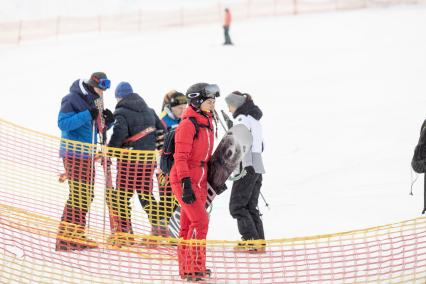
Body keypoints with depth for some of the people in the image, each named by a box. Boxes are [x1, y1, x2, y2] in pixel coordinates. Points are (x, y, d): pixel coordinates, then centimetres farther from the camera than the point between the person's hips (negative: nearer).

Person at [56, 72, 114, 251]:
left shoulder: (92, 101, 16)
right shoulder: (72, 100, -10)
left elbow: (96, 129, 21)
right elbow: (63, 123, -21)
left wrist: (107, 121, 0)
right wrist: (87, 115, -26)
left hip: (87, 155, 9)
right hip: (74, 154, -9)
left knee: (87, 195, 10)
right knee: (78, 194, -12)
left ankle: (77, 234, 17)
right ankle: (65, 238, -12)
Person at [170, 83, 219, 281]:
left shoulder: (207, 123, 13)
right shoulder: (188, 125, -14)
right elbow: (181, 157, -19)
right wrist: (186, 184, -25)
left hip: (200, 181, 9)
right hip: (185, 181, -9)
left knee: (188, 225, 12)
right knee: (200, 221, -14)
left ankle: (186, 268, 16)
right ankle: (194, 268, -12)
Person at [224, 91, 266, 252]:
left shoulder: (242, 118, -9)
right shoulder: (255, 119, 19)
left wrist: (247, 165, -26)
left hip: (248, 168, -9)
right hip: (257, 169, 9)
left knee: (237, 206, -4)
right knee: (251, 206, 11)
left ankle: (250, 240, -11)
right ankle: (260, 242, 5)